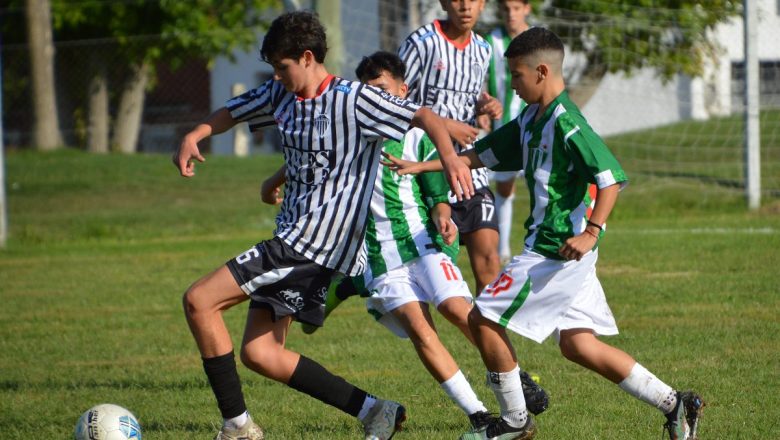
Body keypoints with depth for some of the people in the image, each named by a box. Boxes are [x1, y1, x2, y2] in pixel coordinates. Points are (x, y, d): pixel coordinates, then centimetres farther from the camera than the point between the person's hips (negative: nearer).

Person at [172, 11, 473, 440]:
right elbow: (230, 114, 24)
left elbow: (423, 116, -14)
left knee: (199, 301, -13)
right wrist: (193, 137, 4)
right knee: (259, 353, 7)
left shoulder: (352, 100, -12)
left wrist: (449, 156, -33)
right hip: (291, 238, 9)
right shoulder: (280, 95, 10)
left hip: (319, 243, -9)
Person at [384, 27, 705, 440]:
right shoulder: (530, 121, 13)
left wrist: (591, 232, -26)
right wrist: (420, 166, 16)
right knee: (577, 344, 10)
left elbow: (611, 177, -21)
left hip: (556, 250, -10)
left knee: (483, 318, -3)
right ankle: (672, 403, 11)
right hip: (546, 247, 10)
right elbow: (481, 154, 20)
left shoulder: (567, 124, -16)